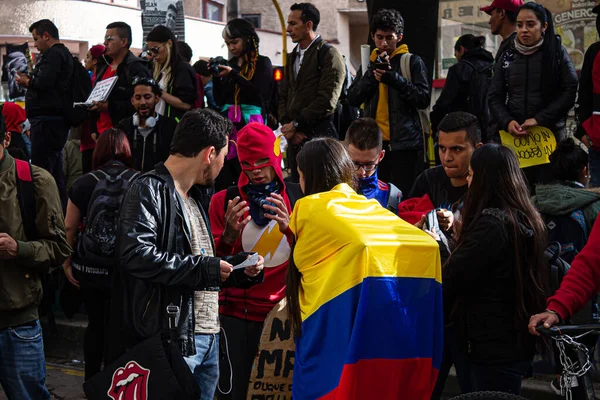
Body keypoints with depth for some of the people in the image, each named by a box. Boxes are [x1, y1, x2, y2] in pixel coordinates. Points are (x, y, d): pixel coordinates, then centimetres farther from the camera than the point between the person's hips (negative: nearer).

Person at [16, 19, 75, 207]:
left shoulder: (54, 55, -11)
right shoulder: (64, 54, 22)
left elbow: (44, 82, -23)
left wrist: (27, 82, -4)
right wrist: (31, 81, 11)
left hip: (47, 120, -11)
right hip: (57, 119, 11)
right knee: (55, 172, 13)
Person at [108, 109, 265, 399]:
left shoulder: (193, 196, 20)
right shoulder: (150, 190, -9)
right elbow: (136, 254, -25)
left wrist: (238, 268, 10)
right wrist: (204, 268, -17)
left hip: (208, 336, 9)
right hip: (172, 340, -9)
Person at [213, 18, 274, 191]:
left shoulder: (262, 63, 5)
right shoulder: (230, 64, 17)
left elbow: (259, 93, -10)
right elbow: (219, 100, 16)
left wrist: (233, 74, -11)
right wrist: (216, 78, 1)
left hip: (250, 125, -4)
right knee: (222, 180, -4)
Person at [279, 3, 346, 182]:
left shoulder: (329, 54, -6)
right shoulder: (292, 57, 18)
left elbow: (327, 100, -15)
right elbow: (283, 95, 16)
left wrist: (296, 124, -11)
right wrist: (286, 125, -1)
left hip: (319, 135, -7)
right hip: (294, 136, 7)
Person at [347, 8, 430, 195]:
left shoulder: (412, 61, 2)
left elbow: (423, 99, -8)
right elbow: (353, 99, 3)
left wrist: (393, 78, -17)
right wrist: (373, 73, -9)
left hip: (404, 142, -4)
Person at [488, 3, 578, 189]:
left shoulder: (557, 52, 4)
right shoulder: (508, 55, 10)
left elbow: (570, 91, -3)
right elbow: (494, 96, 9)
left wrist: (539, 120, -13)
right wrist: (507, 122, -10)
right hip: (514, 135, 2)